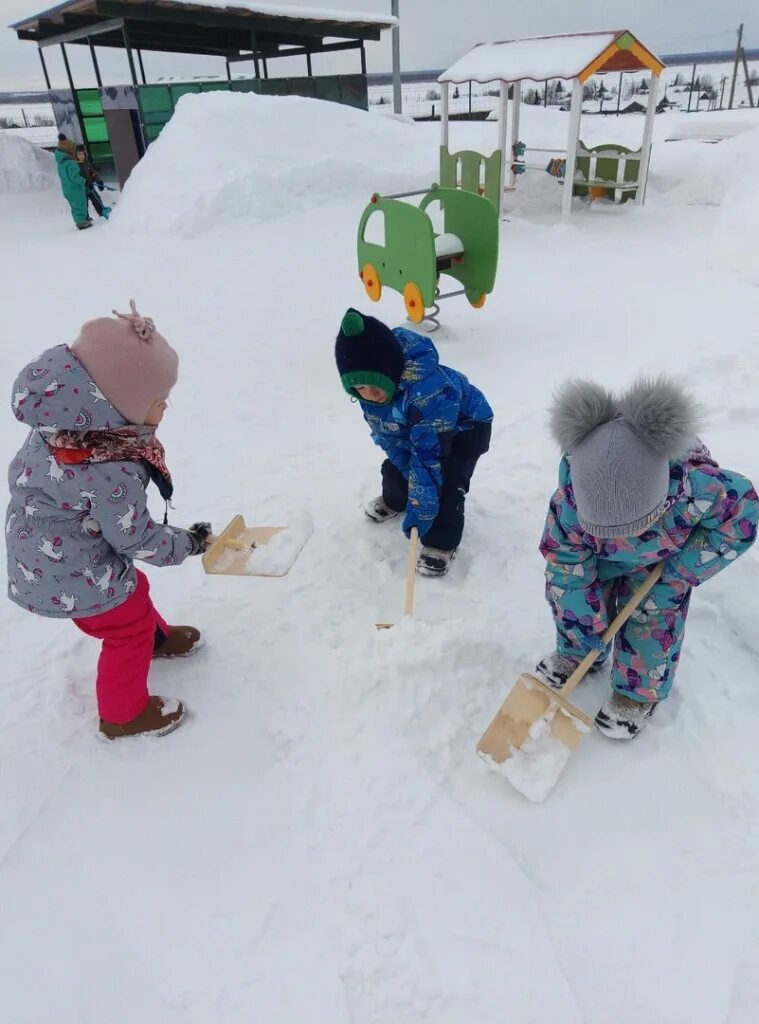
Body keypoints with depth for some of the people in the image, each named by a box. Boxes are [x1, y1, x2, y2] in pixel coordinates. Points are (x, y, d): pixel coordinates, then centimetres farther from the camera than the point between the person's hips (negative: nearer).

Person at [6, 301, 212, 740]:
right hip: (73, 576, -8)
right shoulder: (110, 473, -39)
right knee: (129, 626, 14)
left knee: (133, 592, 29)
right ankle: (124, 714, 35)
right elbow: (136, 537, -25)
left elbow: (22, 470, 4)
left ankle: (156, 637, 59)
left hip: (49, 555, 8)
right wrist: (187, 543, -8)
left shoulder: (60, 425, -14)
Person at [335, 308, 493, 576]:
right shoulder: (369, 390, -23)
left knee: (446, 483, -20)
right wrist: (413, 474, -18)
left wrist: (420, 507, -35)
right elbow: (388, 436, -11)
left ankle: (441, 542, 2)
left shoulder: (430, 388, -47)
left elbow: (430, 453, -41)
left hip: (467, 426, -6)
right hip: (414, 427, 7)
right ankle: (395, 501, 43)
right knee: (394, 467, 9)